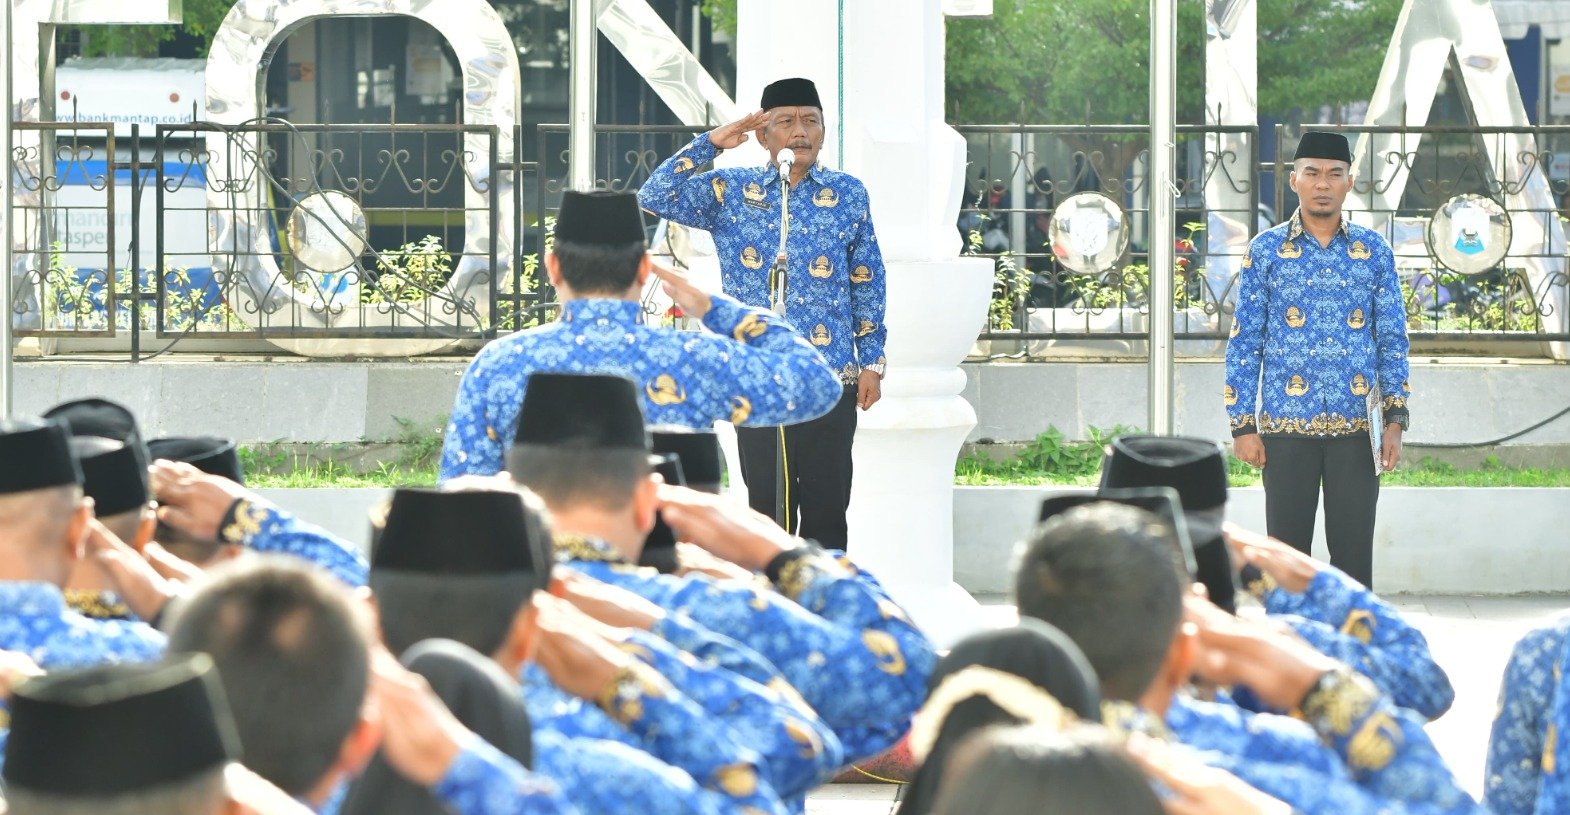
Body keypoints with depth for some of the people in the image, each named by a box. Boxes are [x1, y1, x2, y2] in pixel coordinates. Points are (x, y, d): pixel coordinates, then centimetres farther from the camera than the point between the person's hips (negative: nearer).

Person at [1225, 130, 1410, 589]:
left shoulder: (1373, 250, 7)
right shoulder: (1267, 250, 3)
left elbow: (1393, 339, 8)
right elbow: (1244, 342, 3)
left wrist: (1395, 419, -1)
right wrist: (1242, 425, -3)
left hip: (1356, 430, 1)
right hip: (1287, 429, -1)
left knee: (1354, 552, 3)